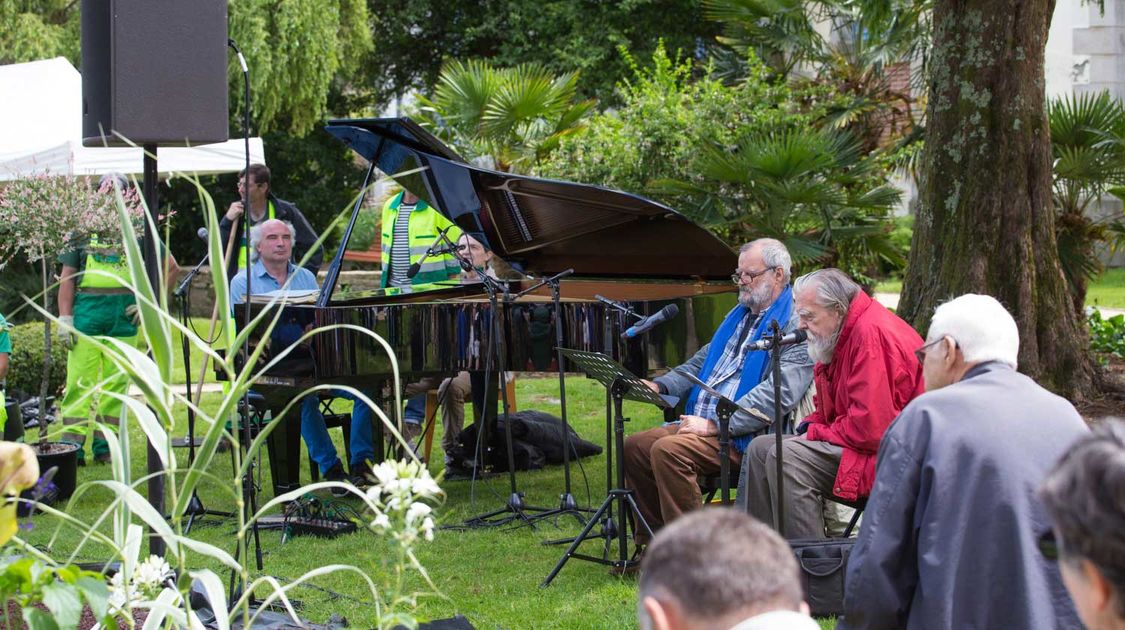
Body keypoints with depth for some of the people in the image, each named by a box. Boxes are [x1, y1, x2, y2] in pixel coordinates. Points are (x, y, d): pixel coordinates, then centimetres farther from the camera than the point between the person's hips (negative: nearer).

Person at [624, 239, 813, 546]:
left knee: (668, 450, -29)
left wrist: (714, 424, -24)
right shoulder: (740, 315, 22)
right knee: (634, 447, -1)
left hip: (744, 436, -10)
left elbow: (779, 392, -22)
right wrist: (660, 385, 11)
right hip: (702, 422, 10)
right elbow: (703, 359, 31)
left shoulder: (796, 325, -11)